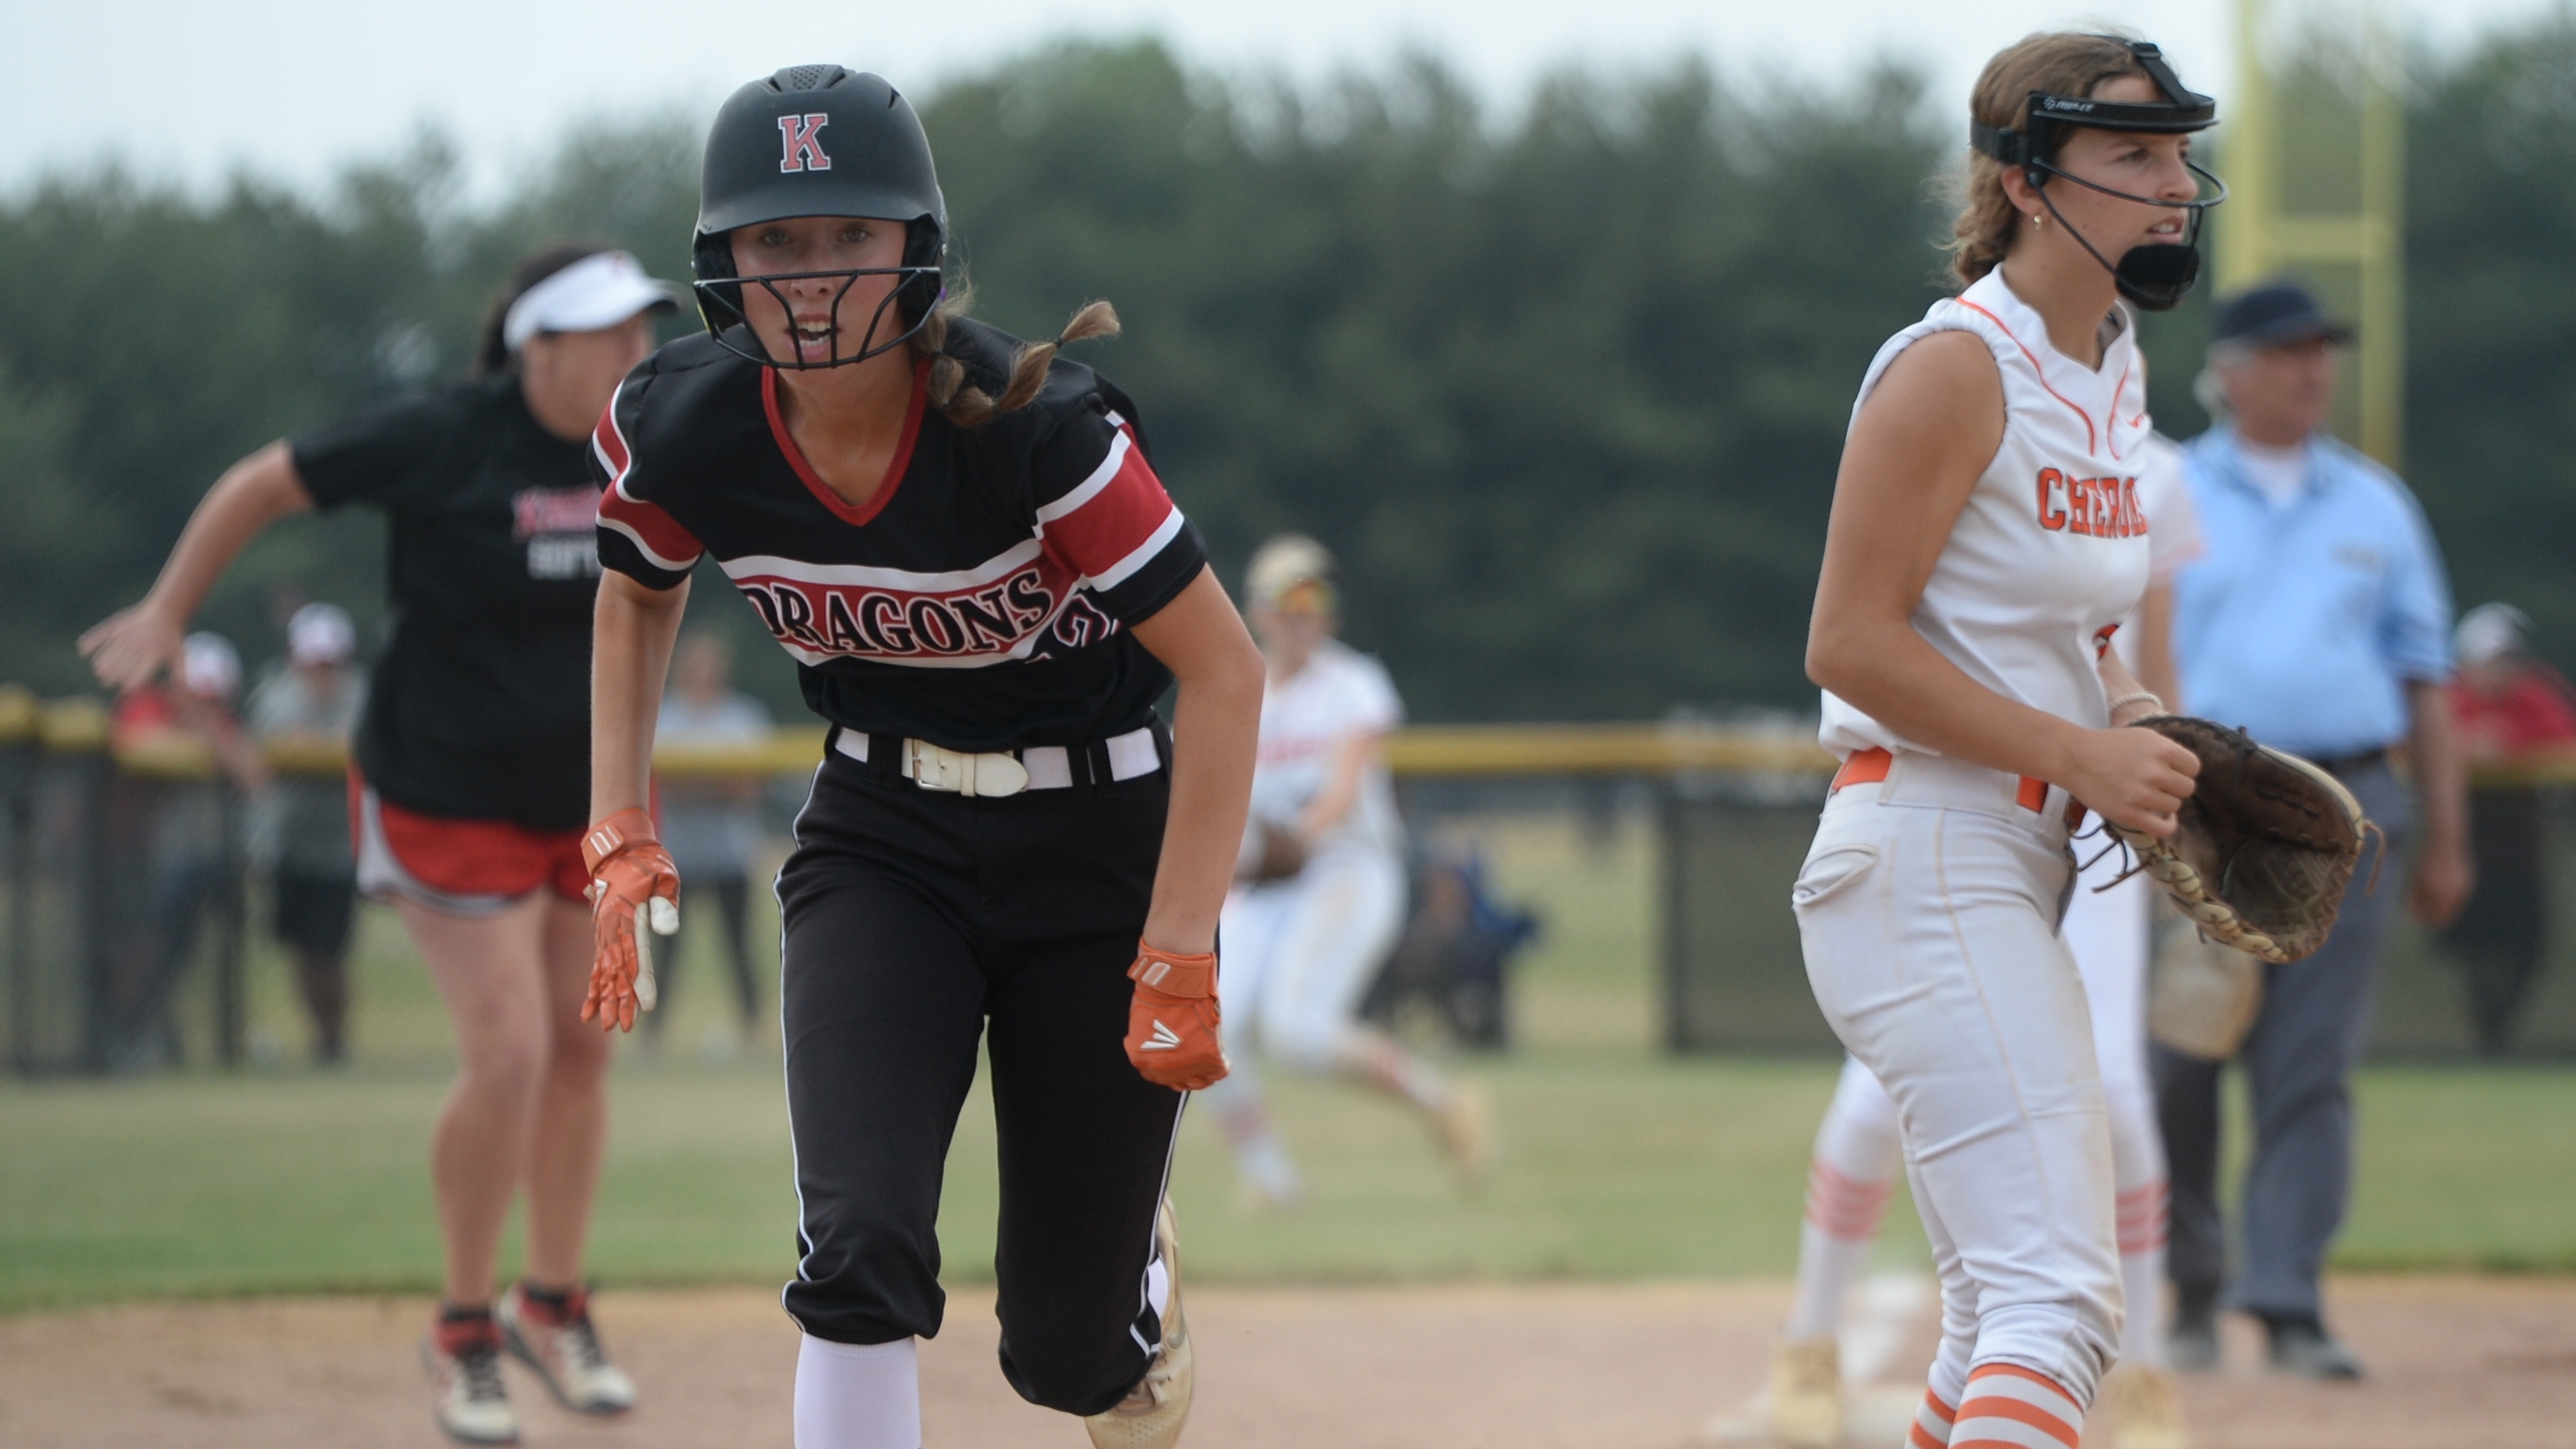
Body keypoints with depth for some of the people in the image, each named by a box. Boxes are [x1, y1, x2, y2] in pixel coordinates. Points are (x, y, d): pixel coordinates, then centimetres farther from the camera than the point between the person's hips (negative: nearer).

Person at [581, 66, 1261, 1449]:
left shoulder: (1032, 426, -28)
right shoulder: (685, 435, -15)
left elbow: (1223, 668, -23)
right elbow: (636, 595, 9)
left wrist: (1177, 960, -25)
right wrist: (620, 839, 0)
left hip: (1103, 841, -2)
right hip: (879, 846, 3)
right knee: (859, 1253, -21)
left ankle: (1137, 1276, 43)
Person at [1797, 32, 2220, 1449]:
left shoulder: (2111, 365, 14)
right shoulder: (1955, 366, -13)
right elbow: (1851, 645, -17)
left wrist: (2140, 722, 5)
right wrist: (2082, 754, -19)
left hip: (2025, 874, 10)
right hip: (1926, 855, -10)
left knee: (2004, 1317, 14)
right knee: (2058, 1298, -20)